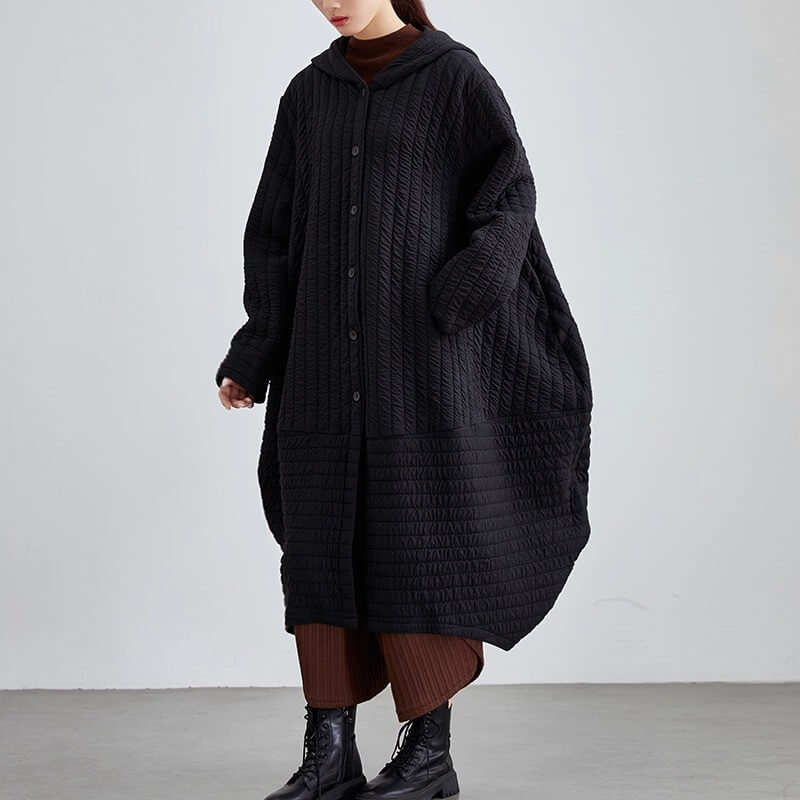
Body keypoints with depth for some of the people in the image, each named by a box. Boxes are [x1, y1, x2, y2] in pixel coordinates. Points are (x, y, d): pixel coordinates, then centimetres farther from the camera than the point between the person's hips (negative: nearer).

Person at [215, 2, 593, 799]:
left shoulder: (458, 78, -1)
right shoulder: (308, 94, 13)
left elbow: (510, 196, -11)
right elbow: (276, 232, 12)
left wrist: (456, 298, -27)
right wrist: (251, 360, 5)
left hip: (419, 352, -5)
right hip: (327, 351, 5)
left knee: (413, 540, -5)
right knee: (322, 543, 1)